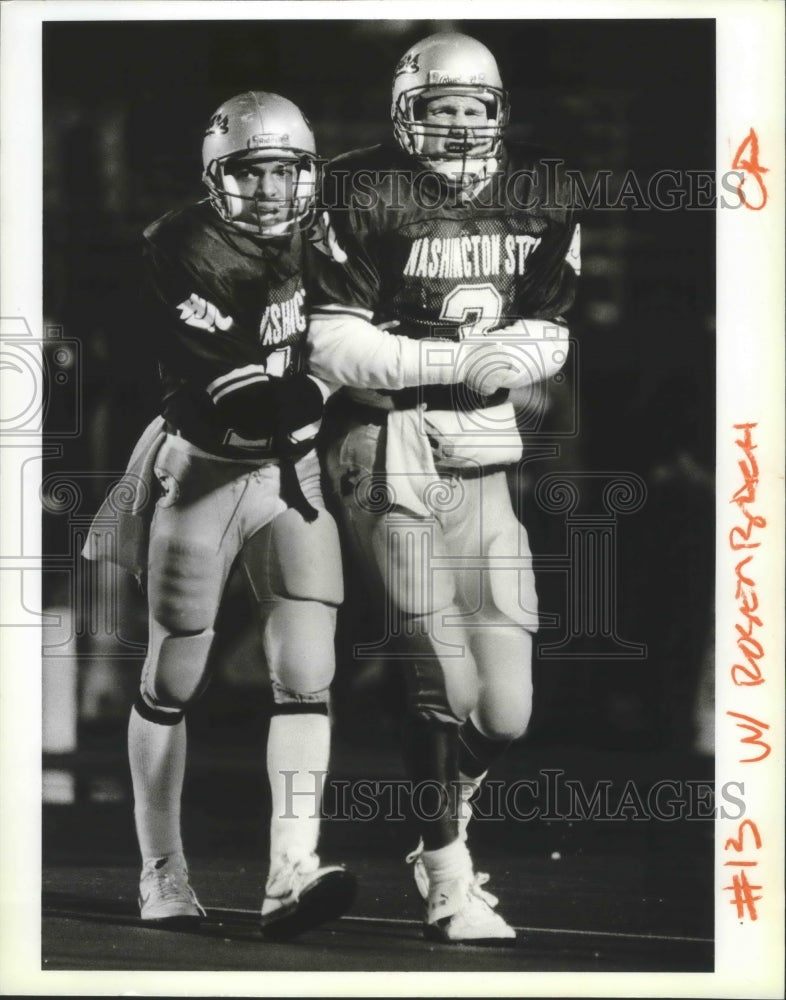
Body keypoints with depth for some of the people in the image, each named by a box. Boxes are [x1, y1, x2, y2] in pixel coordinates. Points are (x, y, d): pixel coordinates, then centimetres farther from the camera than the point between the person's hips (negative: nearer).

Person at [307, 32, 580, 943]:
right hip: (389, 445, -5)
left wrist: (521, 355, -7)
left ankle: (441, 816, 33)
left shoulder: (538, 194, 9)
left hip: (483, 464, 5)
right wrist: (458, 361, -14)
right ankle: (449, 886, 2)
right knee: (445, 687, -13)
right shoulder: (366, 193, -6)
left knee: (506, 713, 3)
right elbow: (330, 344, -10)